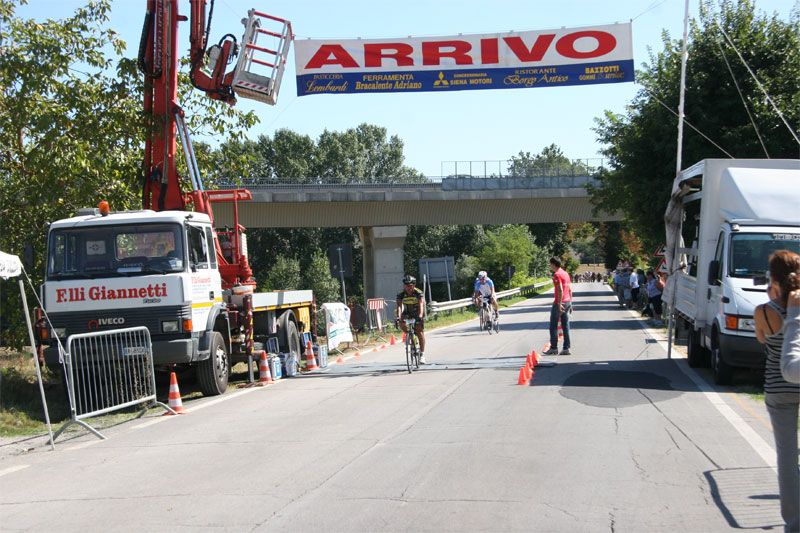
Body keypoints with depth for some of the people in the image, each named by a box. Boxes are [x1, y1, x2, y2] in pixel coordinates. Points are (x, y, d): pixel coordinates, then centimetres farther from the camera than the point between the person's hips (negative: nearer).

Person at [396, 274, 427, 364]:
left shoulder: (419, 293, -25)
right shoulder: (401, 294, -20)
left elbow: (421, 305, -39)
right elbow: (399, 306, -32)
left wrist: (420, 316, -56)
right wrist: (398, 317, -50)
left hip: (417, 314, -2)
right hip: (407, 313, 2)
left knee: (420, 333, -14)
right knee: (401, 323, -29)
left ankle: (422, 355, -9)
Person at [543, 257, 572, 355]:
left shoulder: (557, 274, -13)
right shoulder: (566, 273, 14)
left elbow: (560, 290, -21)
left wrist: (559, 303, -23)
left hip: (560, 303, -8)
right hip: (568, 301, 8)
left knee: (553, 325, 0)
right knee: (565, 326, 8)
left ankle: (554, 348, 2)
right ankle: (566, 348, 7)